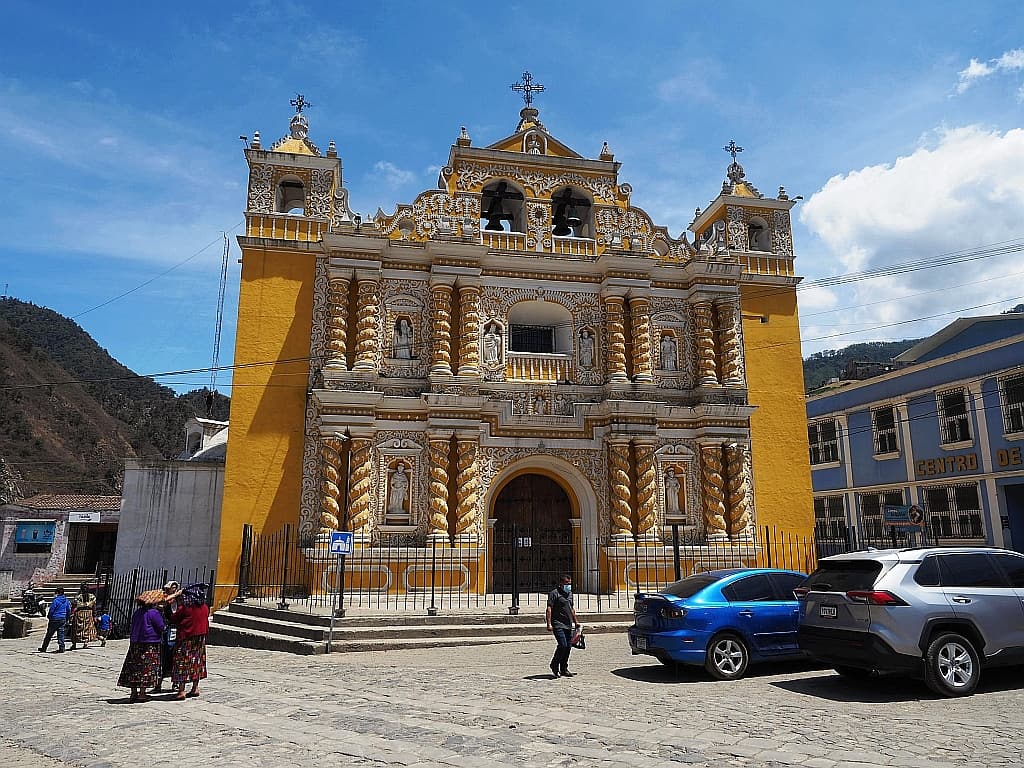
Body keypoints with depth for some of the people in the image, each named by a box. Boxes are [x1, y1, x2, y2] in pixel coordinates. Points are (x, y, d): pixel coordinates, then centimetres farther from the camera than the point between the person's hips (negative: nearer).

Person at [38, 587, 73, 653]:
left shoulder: (56, 600, -14)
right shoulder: (66, 600, 6)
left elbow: (51, 610, -11)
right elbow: (69, 611, 12)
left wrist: (48, 617, 6)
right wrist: (66, 619, 21)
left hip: (55, 619, -5)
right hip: (63, 619, 6)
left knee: (49, 634, 6)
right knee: (61, 634, 7)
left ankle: (43, 648, 16)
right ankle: (61, 648, 2)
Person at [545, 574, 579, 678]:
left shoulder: (570, 593, 17)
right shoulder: (554, 593, -8)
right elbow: (549, 609, -13)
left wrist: (575, 621, 27)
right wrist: (549, 624, -19)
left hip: (568, 625, 8)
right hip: (558, 625, -8)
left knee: (568, 646, 6)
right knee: (562, 645, -16)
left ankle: (564, 669, 16)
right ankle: (554, 665, 5)